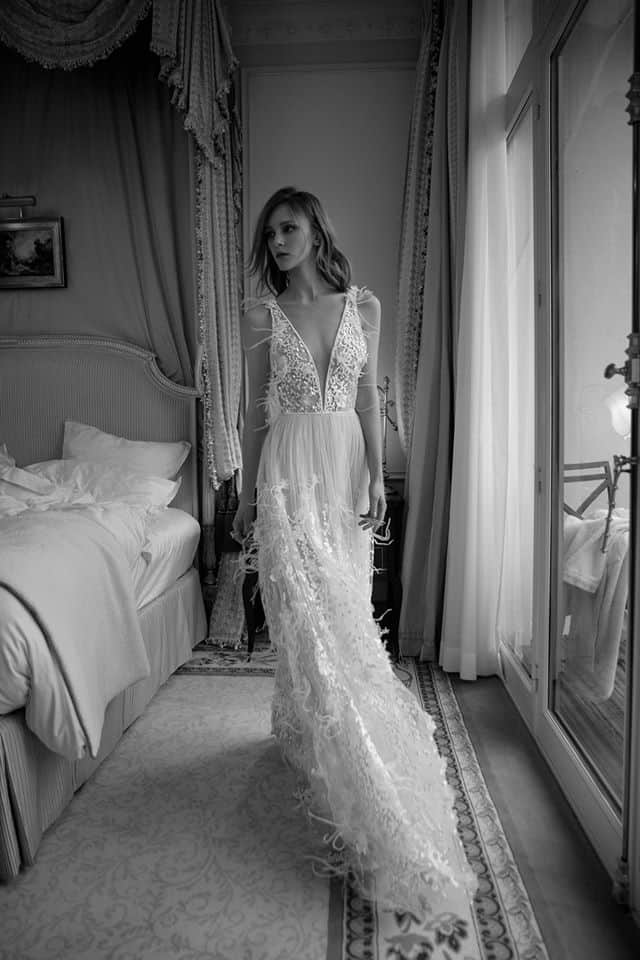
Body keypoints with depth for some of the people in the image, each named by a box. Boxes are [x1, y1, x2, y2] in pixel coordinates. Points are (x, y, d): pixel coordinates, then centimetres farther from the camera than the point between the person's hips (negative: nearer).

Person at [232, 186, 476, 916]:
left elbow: (368, 395, 6)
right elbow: (256, 409, 5)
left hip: (347, 465, 2)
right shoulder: (261, 314, 3)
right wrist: (247, 492, 5)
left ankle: (299, 725, 30)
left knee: (344, 614, 7)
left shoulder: (363, 305, 7)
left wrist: (377, 475, -2)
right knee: (307, 617, -5)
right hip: (289, 469, -2)